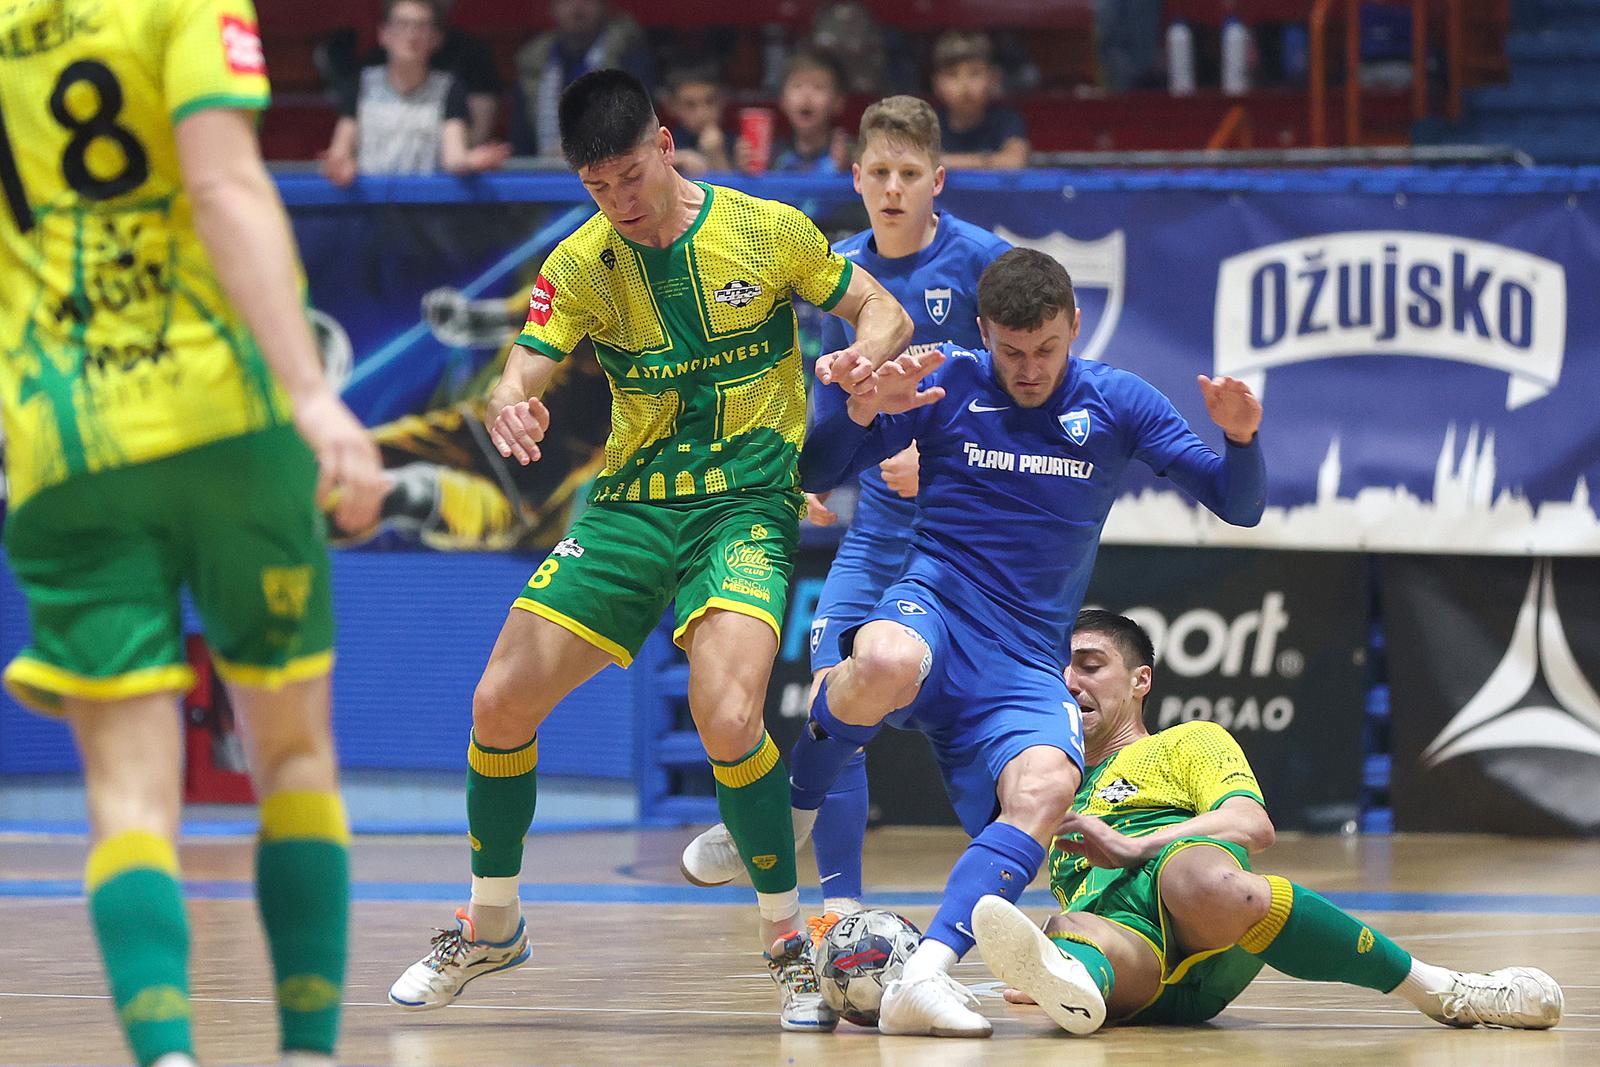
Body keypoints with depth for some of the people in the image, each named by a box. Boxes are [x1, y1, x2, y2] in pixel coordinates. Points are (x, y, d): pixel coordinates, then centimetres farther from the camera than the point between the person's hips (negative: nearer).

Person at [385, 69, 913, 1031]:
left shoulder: (766, 230, -5)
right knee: (500, 705, -4)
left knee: (727, 718, -27)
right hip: (629, 507, 4)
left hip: (745, 505, -4)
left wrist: (866, 355, -21)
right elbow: (521, 378, -7)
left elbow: (886, 312, 3)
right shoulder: (580, 266, 0)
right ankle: (492, 925, 19)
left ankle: (790, 940, -8)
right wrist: (510, 410, -33)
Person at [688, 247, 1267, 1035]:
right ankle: (785, 816, -11)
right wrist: (860, 408, -16)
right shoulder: (947, 381, 4)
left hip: (1025, 665, 2)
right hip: (936, 609, -2)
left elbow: (1239, 506, 7)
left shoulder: (1117, 402, 8)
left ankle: (925, 976, -40)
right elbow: (813, 476, 4)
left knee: (1047, 786, -32)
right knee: (887, 665, -40)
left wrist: (1240, 438, -15)